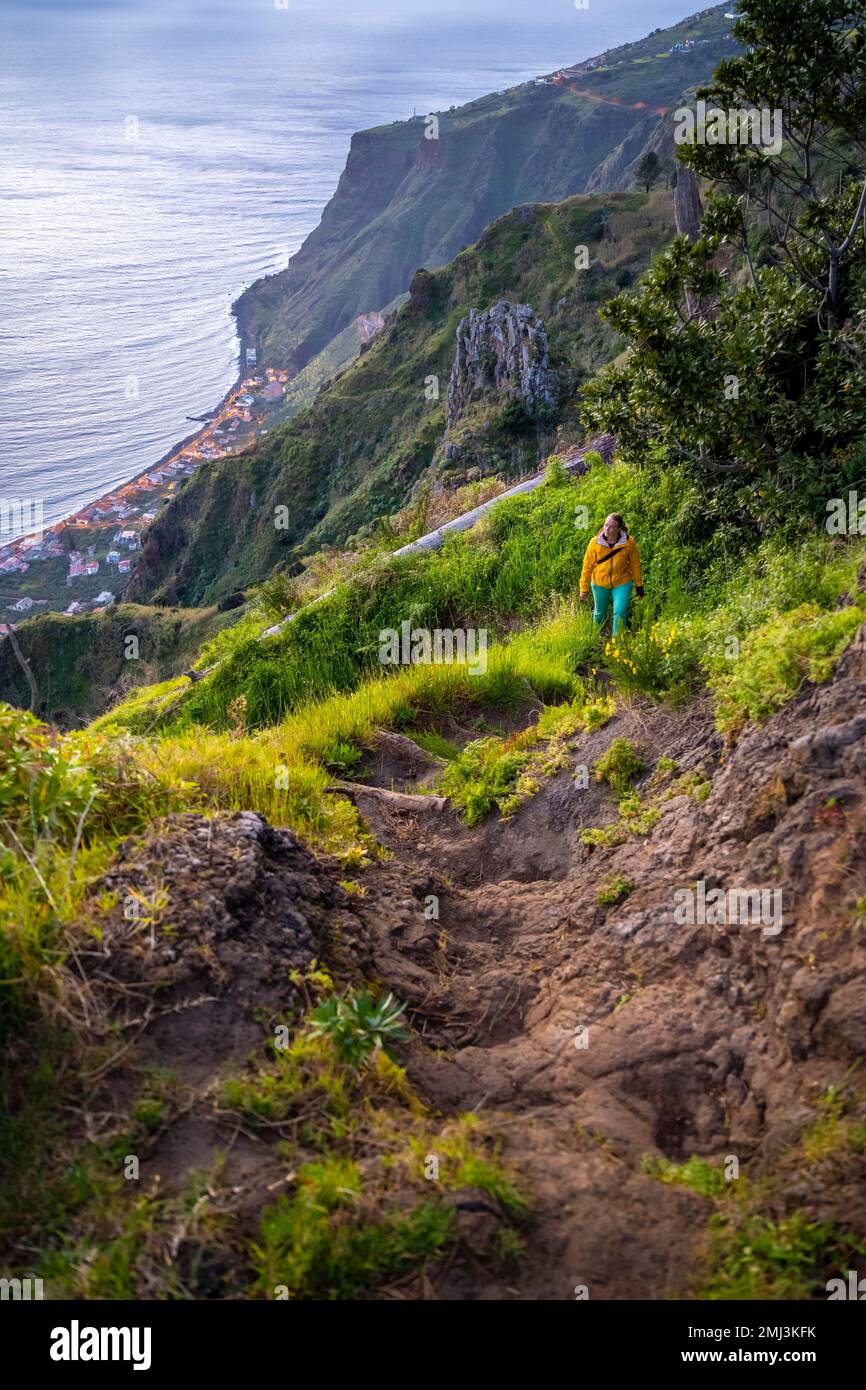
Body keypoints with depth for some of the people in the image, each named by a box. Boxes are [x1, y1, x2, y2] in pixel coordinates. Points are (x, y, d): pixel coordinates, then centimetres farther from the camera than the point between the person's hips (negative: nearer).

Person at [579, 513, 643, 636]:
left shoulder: (629, 543, -17)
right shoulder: (595, 542, -17)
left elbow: (635, 564, -3)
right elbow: (587, 566, -7)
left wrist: (639, 586, 4)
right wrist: (584, 589, -4)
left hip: (622, 583, -1)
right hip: (599, 584, 1)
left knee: (620, 613, -13)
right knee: (599, 613, 17)